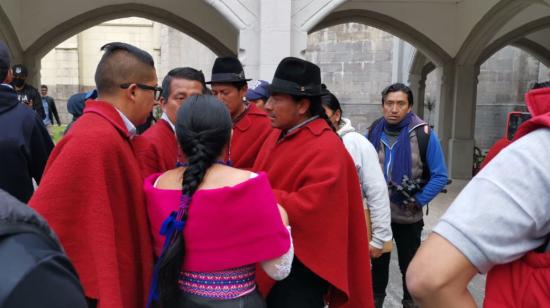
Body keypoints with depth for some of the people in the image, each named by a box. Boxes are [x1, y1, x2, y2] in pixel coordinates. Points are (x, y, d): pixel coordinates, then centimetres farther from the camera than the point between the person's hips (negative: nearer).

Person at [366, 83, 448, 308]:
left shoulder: (423, 134, -14)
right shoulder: (374, 132, -2)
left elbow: (440, 176, -11)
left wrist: (418, 200, -15)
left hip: (408, 215, -3)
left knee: (409, 264, 15)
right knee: (378, 260, 19)